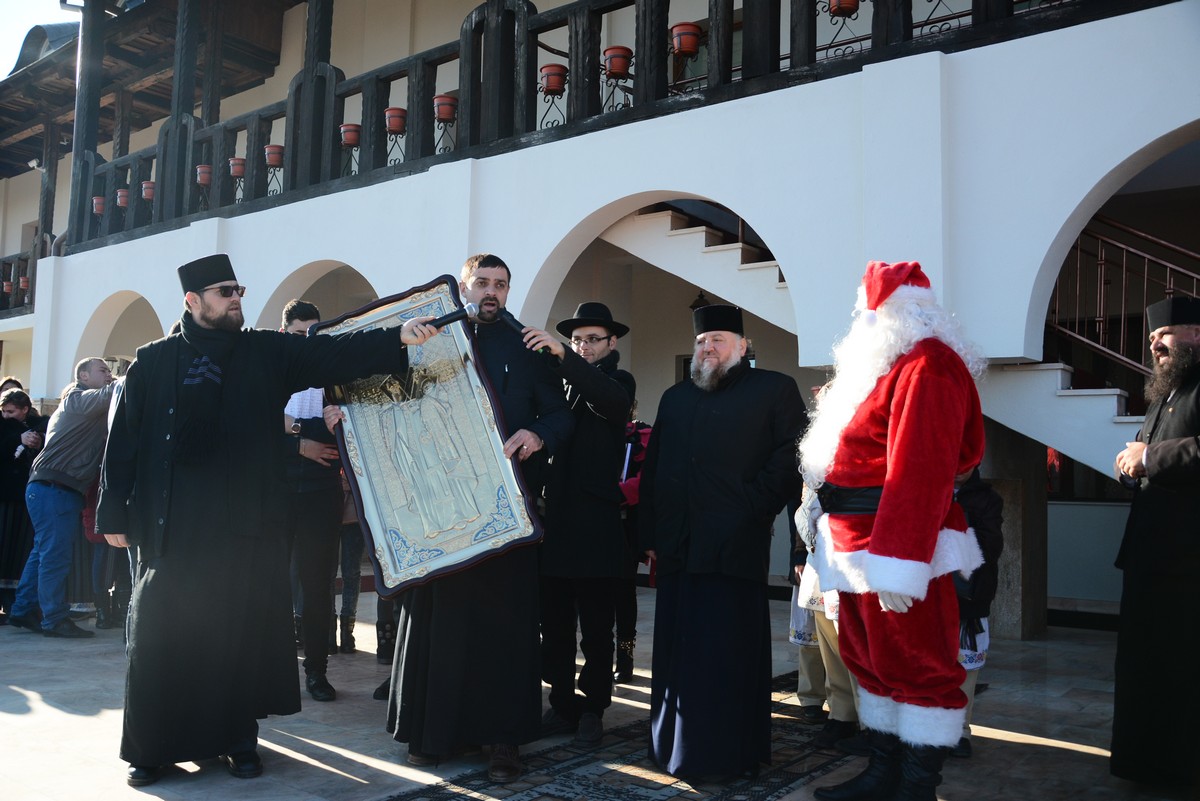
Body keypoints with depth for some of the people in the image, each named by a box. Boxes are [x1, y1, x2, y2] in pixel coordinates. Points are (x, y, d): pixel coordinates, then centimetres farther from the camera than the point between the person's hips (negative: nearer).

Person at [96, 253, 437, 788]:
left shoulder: (268, 353, 7)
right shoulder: (153, 362, 7)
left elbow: (335, 354, -5)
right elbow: (124, 438, 6)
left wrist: (397, 337, -19)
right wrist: (115, 514, 2)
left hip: (248, 524, 1)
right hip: (170, 524, 0)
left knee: (242, 632, 5)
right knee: (162, 635, 4)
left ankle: (238, 739, 18)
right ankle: (151, 748, 16)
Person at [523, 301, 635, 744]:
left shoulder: (618, 383, 3)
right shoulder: (557, 380, 15)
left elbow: (613, 400, -23)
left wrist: (561, 355, -31)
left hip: (596, 527, -4)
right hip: (554, 521, 4)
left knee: (596, 629, 4)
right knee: (554, 625, 8)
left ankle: (592, 708, 16)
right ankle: (562, 705, 19)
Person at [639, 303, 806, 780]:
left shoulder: (774, 390, 5)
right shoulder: (675, 398, 21)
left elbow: (791, 456, -5)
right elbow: (652, 468, 18)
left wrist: (756, 506, -11)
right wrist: (651, 534, 10)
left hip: (735, 548, -5)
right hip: (678, 546, 5)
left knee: (729, 657, -1)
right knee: (677, 654, 10)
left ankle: (729, 754, 9)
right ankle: (675, 747, 21)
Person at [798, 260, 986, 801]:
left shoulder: (925, 366, -15)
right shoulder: (887, 363, 17)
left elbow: (919, 469, -24)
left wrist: (896, 565, -27)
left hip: (896, 546, -10)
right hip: (860, 545, 11)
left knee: (914, 666, 0)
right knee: (870, 660, 17)